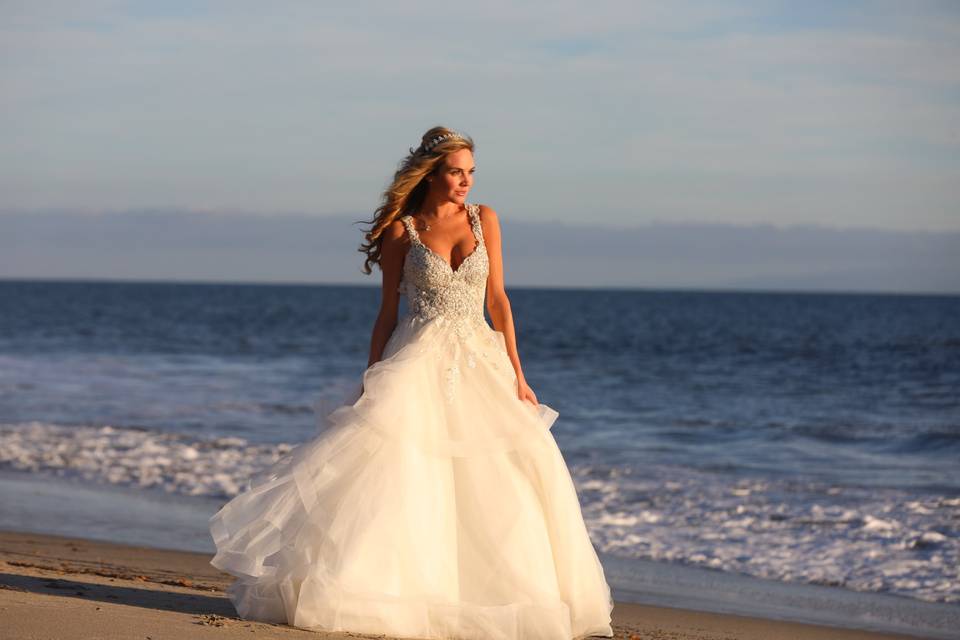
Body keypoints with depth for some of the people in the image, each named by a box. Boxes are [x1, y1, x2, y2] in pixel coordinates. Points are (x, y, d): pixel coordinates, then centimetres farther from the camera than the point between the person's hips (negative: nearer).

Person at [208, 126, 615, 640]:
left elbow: (497, 298, 8)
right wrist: (371, 381, -1)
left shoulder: (484, 219, 8)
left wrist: (516, 372, 3)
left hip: (479, 364, 3)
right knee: (389, 464, -15)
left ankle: (492, 593, 10)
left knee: (509, 476, -2)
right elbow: (387, 311, 4)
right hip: (418, 363, -3)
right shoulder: (402, 231, 1)